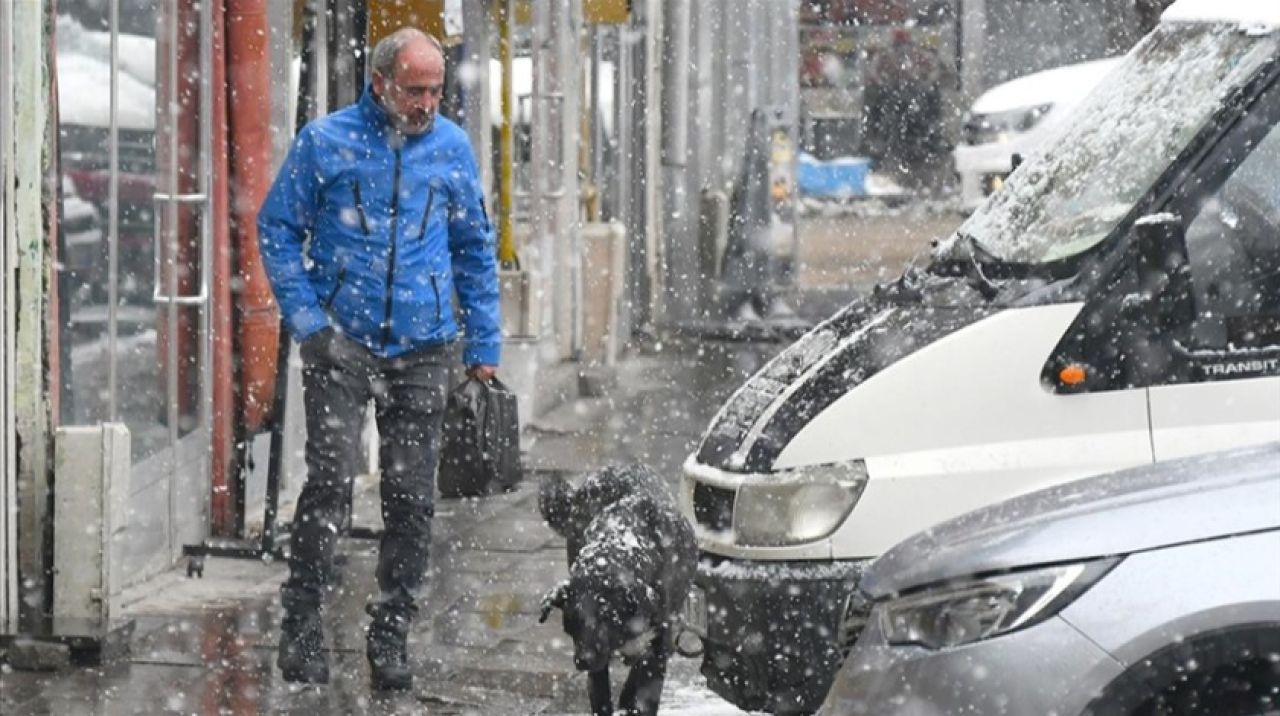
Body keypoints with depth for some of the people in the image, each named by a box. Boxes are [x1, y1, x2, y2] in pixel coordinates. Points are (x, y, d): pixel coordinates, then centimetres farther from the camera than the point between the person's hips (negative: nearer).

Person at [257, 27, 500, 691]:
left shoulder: (452, 147, 7)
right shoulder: (325, 141, -2)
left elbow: (475, 248, 16)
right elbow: (277, 229, 3)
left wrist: (482, 344, 11)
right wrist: (306, 320, -7)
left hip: (422, 350, 3)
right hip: (341, 340, -3)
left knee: (412, 498, 3)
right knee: (329, 478, -15)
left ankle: (389, 636, 13)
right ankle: (300, 625, -6)